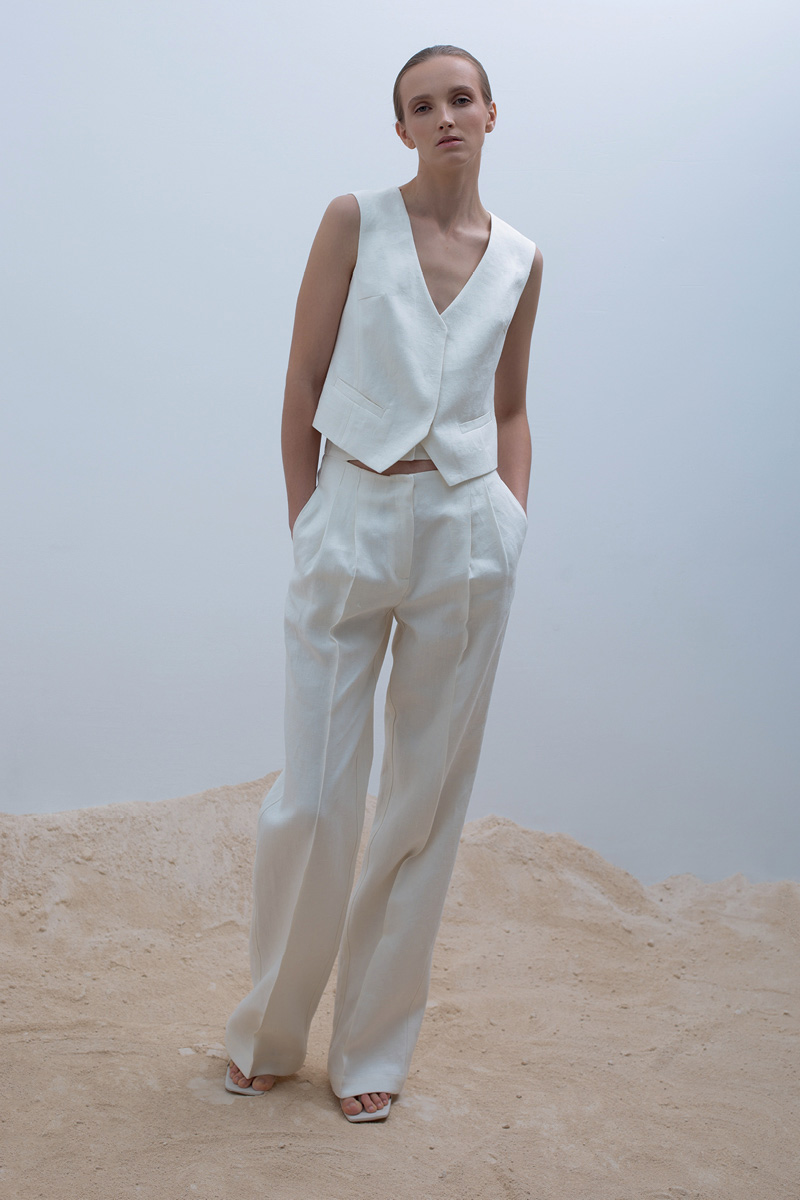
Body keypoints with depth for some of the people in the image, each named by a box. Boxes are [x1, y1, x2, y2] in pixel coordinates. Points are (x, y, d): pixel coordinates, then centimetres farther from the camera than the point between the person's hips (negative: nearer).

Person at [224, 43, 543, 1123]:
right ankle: (268, 1032, 24)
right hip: (351, 520, -2)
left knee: (428, 802, 7)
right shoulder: (355, 222, 2)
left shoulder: (520, 261, 10)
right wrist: (307, 531, 0)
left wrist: (512, 523, 7)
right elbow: (302, 389, 2)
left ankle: (374, 1046, 23)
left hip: (467, 533, 3)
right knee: (315, 800, 0)